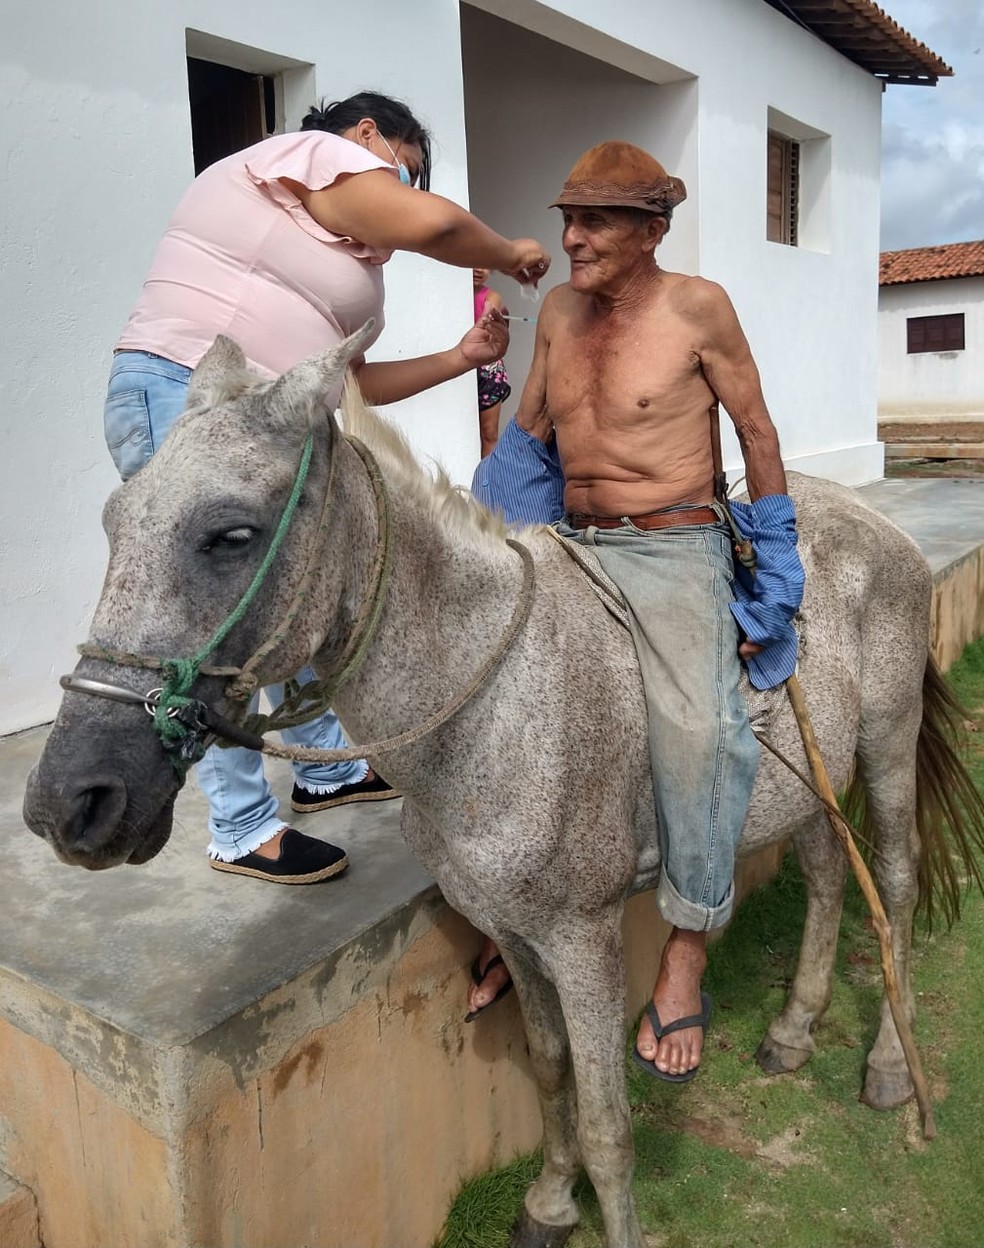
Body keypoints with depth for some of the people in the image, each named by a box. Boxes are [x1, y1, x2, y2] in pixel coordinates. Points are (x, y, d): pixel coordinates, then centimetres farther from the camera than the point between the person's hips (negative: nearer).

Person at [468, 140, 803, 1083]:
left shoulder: (698, 308, -4)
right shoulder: (559, 309, 10)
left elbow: (757, 431, 1)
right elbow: (526, 438, 17)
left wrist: (773, 573, 1)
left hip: (675, 551, -5)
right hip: (574, 548, 6)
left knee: (693, 727, -27)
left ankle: (686, 952, -7)